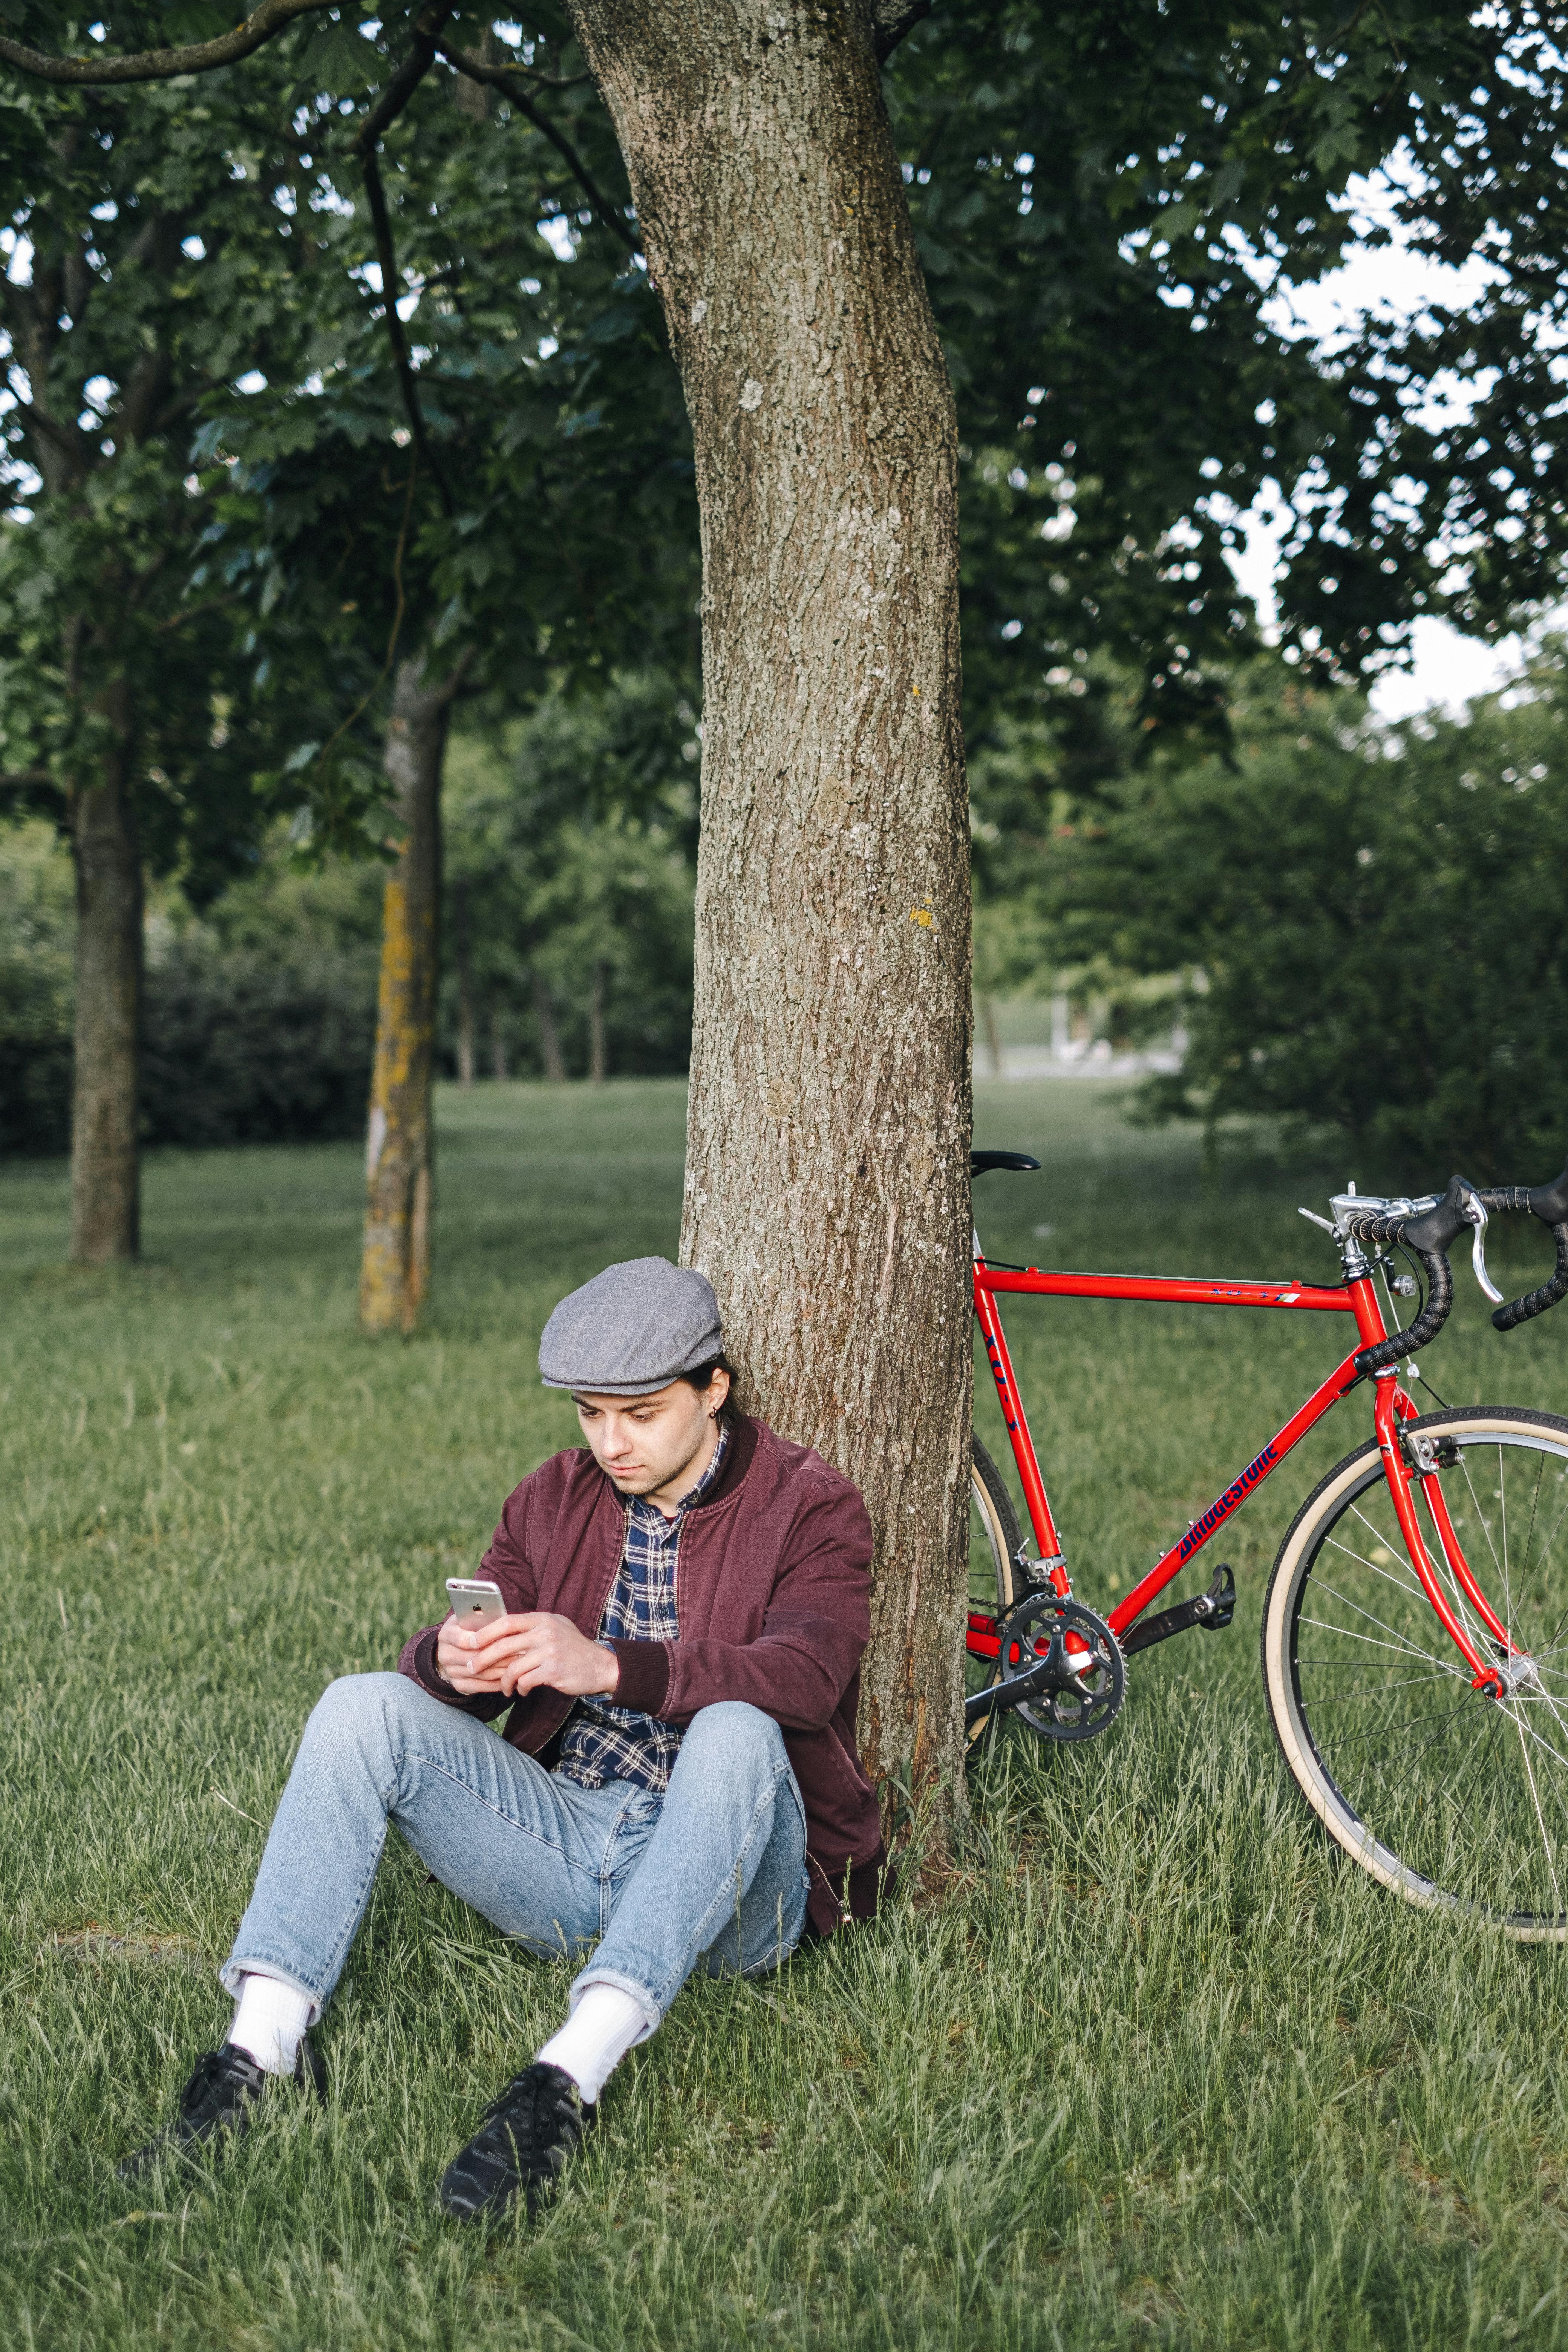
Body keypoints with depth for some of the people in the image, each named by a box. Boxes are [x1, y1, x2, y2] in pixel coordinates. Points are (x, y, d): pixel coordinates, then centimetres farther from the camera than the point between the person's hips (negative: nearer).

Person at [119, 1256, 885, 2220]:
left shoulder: (811, 1507, -4)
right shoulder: (556, 1498, 11)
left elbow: (807, 1671, -25)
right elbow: (436, 1669, 5)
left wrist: (608, 1667, -39)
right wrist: (451, 1660, -22)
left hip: (733, 1885, -5)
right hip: (563, 1840, 5)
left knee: (737, 1733, -38)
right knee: (364, 1708, -15)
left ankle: (568, 2083, -47)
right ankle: (262, 2049, -26)